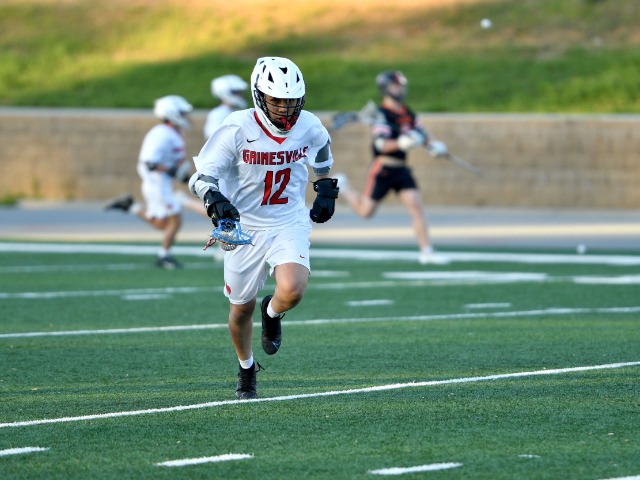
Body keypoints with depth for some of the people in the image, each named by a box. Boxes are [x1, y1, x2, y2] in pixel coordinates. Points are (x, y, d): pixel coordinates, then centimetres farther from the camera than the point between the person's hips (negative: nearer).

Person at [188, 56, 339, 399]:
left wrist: (326, 192, 4)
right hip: (245, 227, -1)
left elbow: (322, 158, 17)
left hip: (290, 224, 1)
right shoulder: (237, 129, -19)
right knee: (242, 307, 13)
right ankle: (246, 370, 42)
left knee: (292, 291, -26)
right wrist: (216, 200, -38)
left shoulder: (309, 127, -8)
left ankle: (272, 313, 13)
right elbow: (201, 178, -18)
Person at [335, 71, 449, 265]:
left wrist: (433, 146, -5)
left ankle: (426, 251, -7)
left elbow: (421, 134, 17)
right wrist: (402, 143, -43)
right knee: (365, 211, 6)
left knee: (417, 207, -8)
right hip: (383, 168, -6)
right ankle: (342, 186, 35)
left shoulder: (408, 114, 10)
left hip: (401, 169, 6)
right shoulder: (382, 114, -15)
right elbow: (381, 144, -25)